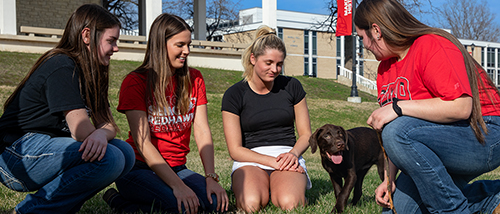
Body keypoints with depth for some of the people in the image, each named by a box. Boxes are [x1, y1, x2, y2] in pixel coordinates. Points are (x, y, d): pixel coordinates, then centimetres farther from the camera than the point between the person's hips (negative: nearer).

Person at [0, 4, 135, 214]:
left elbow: (109, 126, 2)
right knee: (109, 158, -26)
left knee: (125, 152, -7)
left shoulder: (89, 75, 13)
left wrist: (101, 134, -20)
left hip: (48, 148, 9)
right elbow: (82, 132, -23)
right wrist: (100, 135, -2)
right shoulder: (61, 66, -16)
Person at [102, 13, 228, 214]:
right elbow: (143, 143, -16)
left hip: (177, 168, 6)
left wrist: (211, 177, -16)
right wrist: (178, 185, -27)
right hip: (139, 168, -5)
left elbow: (202, 131, -1)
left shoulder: (194, 79, 8)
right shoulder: (135, 82, -8)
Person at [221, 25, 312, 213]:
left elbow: (306, 134, 11)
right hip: (250, 160, -1)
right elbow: (235, 150, -4)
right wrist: (273, 162, -16)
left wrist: (293, 153, -12)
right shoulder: (234, 94, -1)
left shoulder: (291, 86, 7)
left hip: (288, 156, 1)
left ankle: (278, 190, 2)